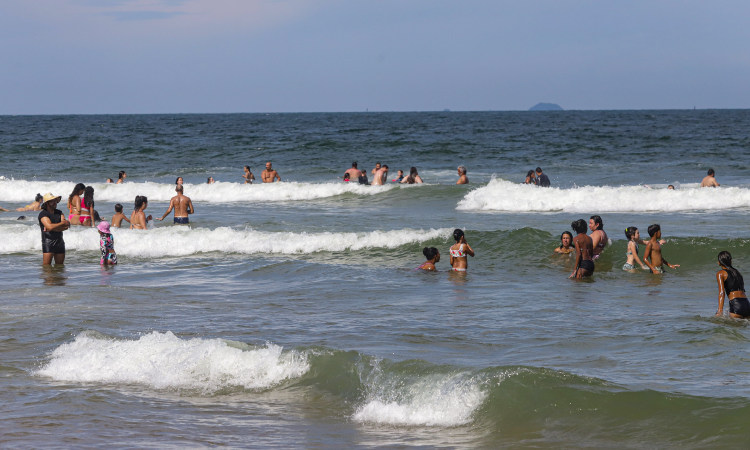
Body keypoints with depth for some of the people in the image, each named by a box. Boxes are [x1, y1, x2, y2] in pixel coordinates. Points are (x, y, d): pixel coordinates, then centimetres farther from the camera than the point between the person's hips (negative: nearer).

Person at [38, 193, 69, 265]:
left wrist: (53, 228, -15)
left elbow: (66, 226, -1)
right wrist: (63, 223, -9)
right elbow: (49, 226, -21)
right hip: (48, 242, -6)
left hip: (59, 242, 6)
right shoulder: (43, 214, -7)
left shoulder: (59, 213, 12)